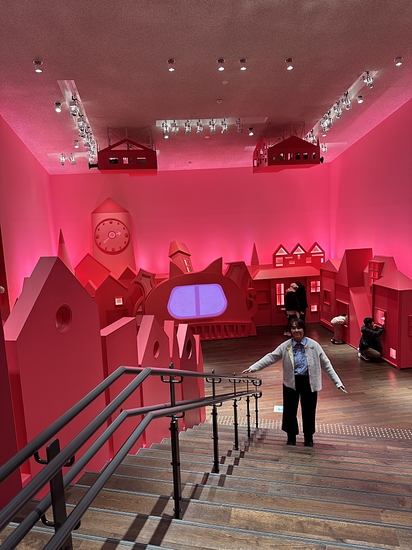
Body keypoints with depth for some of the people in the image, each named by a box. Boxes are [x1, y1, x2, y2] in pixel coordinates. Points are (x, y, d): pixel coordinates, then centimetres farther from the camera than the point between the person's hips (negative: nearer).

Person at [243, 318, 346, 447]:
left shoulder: (314, 345, -7)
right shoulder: (285, 346, -5)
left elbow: (326, 364, -1)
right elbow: (270, 357, -7)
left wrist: (337, 382, -3)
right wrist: (253, 367, -15)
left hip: (308, 382, 0)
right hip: (291, 382, 1)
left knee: (308, 411, 12)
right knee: (289, 411, 9)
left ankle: (309, 437, 36)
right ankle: (291, 437, 33)